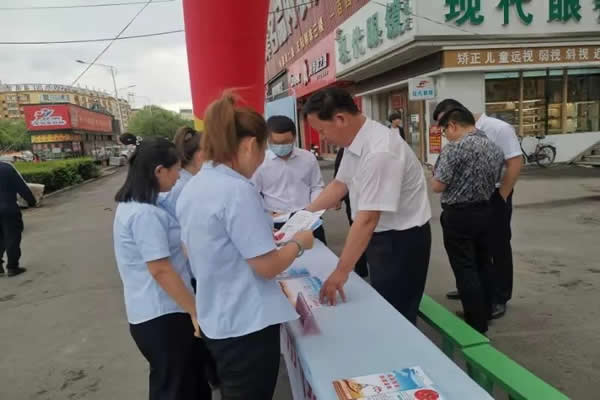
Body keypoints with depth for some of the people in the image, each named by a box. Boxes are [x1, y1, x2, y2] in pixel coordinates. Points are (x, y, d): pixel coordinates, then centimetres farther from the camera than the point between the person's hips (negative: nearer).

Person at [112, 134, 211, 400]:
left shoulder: (132, 206, 8)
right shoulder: (145, 214, -24)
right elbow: (161, 270, -24)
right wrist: (195, 311, -18)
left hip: (154, 312, 9)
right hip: (162, 316, -9)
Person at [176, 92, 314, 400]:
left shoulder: (191, 188, 3)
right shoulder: (237, 190, -24)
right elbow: (267, 266, -22)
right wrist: (299, 243, -4)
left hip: (214, 319, 8)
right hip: (247, 323, -8)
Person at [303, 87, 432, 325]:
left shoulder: (379, 151, -31)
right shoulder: (354, 141, -2)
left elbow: (368, 219, -32)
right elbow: (340, 183, 10)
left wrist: (341, 272, -30)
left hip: (401, 239, -9)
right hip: (380, 234, 9)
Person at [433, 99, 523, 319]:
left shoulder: (499, 129, -15)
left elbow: (515, 163, -17)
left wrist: (501, 197, -14)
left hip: (494, 196, -7)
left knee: (498, 248, 5)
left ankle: (500, 298, 18)